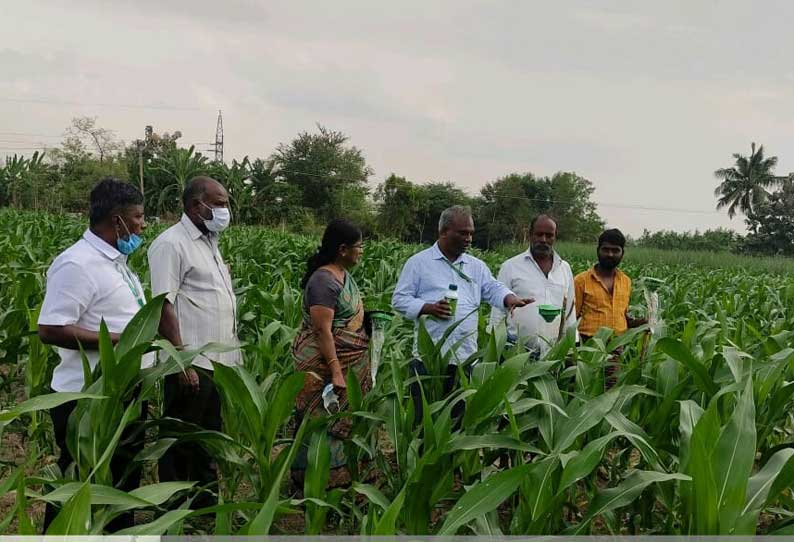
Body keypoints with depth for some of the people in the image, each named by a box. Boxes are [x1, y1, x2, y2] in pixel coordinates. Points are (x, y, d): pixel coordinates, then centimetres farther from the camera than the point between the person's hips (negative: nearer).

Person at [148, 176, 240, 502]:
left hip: (220, 364, 9)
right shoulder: (171, 244, -12)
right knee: (182, 441, 1)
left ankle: (206, 505, 27)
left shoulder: (209, 242, 17)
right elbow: (163, 306, -18)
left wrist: (233, 354, 18)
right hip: (192, 365, -9)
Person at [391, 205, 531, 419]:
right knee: (425, 419, 0)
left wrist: (511, 299, -16)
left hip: (466, 359, 4)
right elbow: (400, 299, 0)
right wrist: (429, 308, -16)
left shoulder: (477, 266, 17)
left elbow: (494, 289, 7)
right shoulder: (418, 262, 4)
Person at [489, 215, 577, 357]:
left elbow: (570, 313, 18)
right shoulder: (511, 266, 2)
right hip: (518, 349, -3)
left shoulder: (565, 268, 14)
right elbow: (498, 310, 3)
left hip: (555, 351, 3)